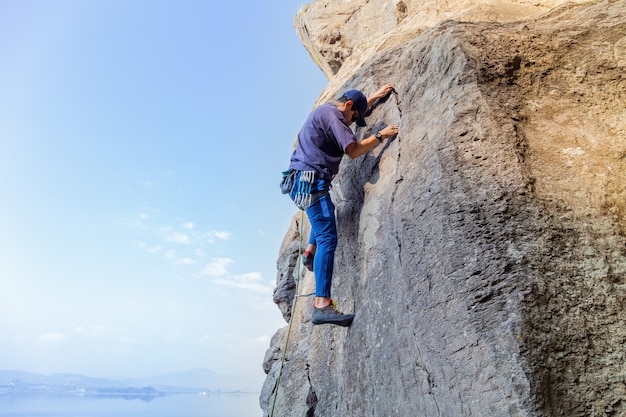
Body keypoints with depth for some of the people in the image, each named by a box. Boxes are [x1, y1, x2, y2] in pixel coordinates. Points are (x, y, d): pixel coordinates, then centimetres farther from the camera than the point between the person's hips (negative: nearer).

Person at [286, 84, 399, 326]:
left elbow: (360, 107, 41)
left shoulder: (325, 110, 23)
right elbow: (353, 150, -16)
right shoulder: (331, 115, -8)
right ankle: (322, 304, -25)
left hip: (302, 181, 11)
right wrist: (380, 136, -4)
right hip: (310, 181, -11)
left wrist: (378, 95, 39)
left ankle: (310, 252, 33)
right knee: (328, 238, -18)